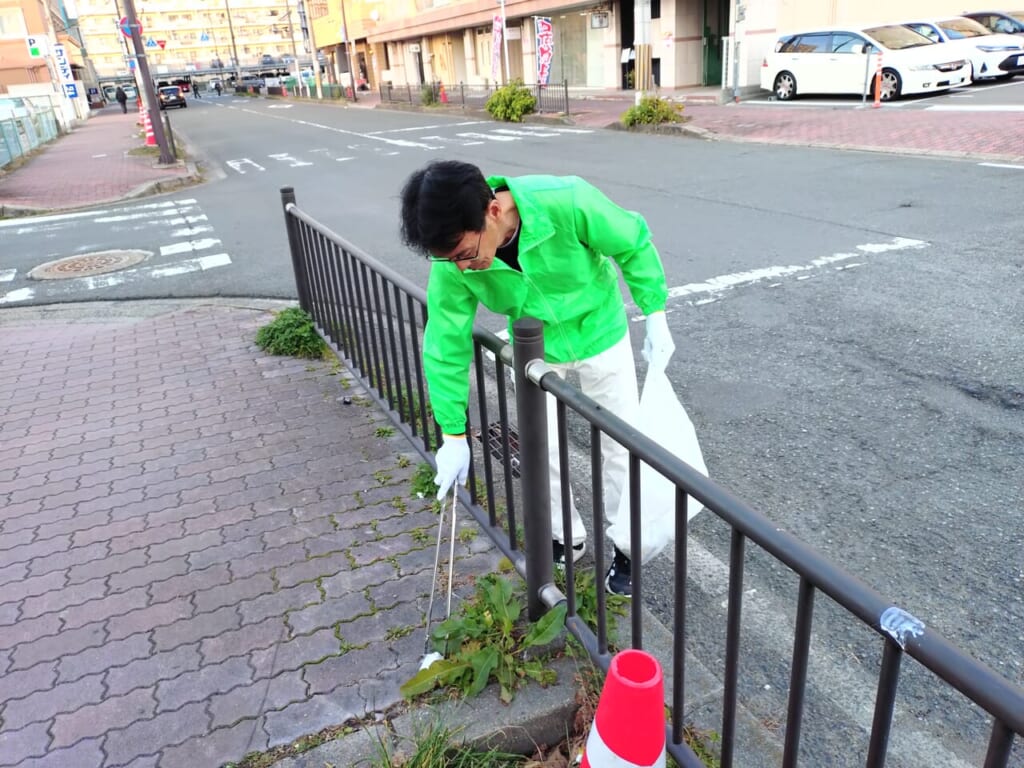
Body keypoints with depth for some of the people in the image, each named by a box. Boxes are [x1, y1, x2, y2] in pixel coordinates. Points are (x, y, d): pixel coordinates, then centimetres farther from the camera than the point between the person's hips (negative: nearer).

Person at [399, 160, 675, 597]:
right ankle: (567, 539, 34)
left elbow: (633, 244, -18)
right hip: (536, 351, 2)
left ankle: (625, 546, 30)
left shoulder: (566, 203, -37)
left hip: (599, 336, -2)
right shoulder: (453, 260, -26)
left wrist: (655, 316, -13)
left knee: (620, 444, 8)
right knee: (542, 449, 9)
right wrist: (454, 435, -12)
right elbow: (446, 344, -16)